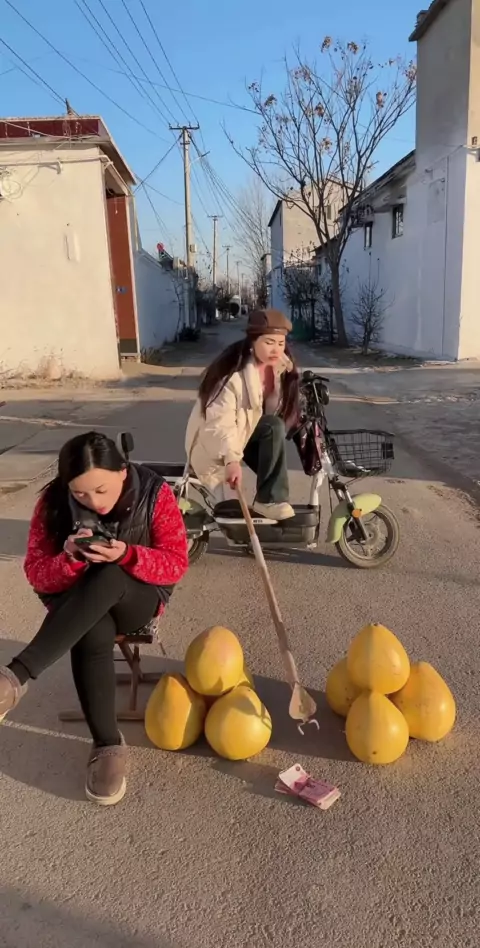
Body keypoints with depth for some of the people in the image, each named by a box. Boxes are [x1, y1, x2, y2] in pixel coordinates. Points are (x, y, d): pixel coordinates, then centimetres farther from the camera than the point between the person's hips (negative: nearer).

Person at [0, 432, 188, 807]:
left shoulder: (155, 494, -16)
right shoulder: (54, 502, -12)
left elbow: (177, 563, -14)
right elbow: (37, 574, -11)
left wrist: (128, 556, -33)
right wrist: (71, 559, -33)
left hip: (139, 598, -1)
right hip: (76, 605, 1)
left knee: (107, 578, -37)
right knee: (92, 637, -36)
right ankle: (108, 744, -21)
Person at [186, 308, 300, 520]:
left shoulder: (280, 367, -5)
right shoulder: (233, 374, -29)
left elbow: (276, 410, -7)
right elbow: (220, 423, -36)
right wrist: (231, 459, -48)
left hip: (247, 428, 8)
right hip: (213, 440, -8)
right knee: (273, 428, -27)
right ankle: (270, 500, -21)